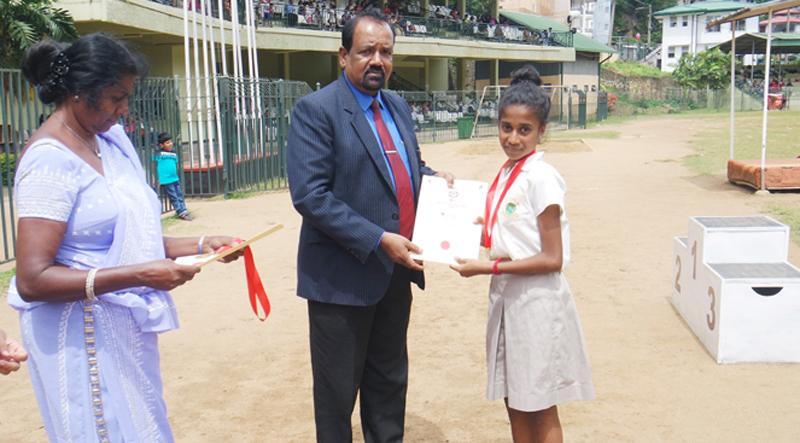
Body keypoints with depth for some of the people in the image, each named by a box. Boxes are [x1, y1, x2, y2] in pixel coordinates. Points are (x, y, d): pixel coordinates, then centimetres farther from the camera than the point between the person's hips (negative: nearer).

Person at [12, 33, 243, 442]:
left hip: (124, 327, 8)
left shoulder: (111, 140, 5)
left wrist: (198, 245, -1)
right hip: (83, 334, -7)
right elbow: (32, 279, -21)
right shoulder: (50, 160, -17)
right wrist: (139, 276, -27)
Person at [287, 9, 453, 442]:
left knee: (389, 383, 20)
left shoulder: (397, 106, 10)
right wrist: (378, 240, -24)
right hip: (343, 275, -7)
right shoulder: (315, 110, -13)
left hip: (396, 271, 7)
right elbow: (310, 195, -21)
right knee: (338, 391, 9)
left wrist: (432, 176, 0)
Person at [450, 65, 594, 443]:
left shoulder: (541, 178, -17)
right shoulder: (506, 174, 7)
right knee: (515, 403, 17)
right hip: (507, 295, 8)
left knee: (540, 410, 6)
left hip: (537, 301, -8)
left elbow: (552, 259, -18)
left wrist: (488, 268, -18)